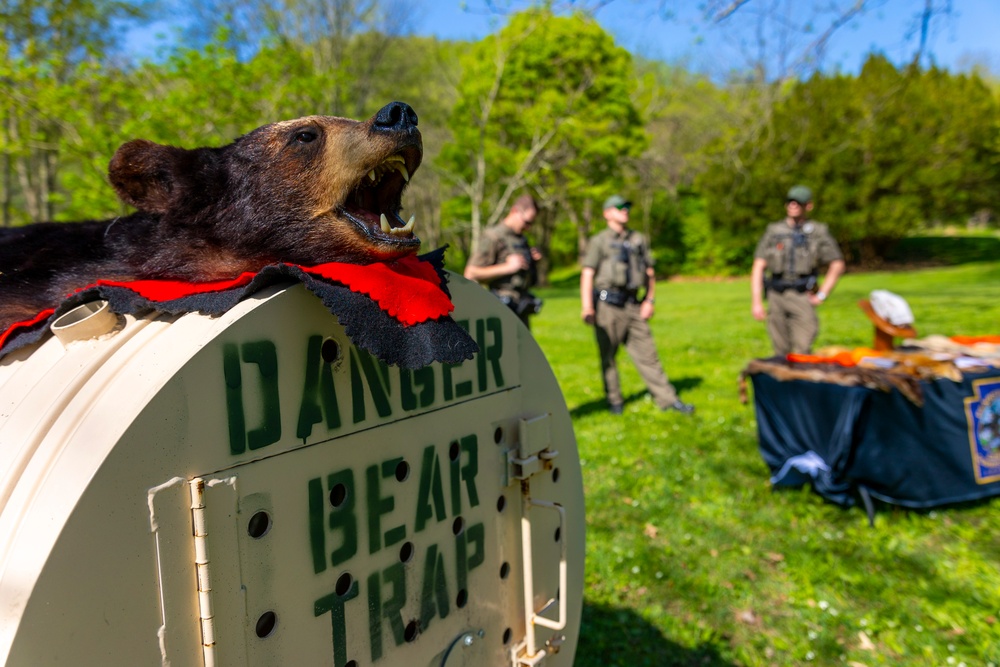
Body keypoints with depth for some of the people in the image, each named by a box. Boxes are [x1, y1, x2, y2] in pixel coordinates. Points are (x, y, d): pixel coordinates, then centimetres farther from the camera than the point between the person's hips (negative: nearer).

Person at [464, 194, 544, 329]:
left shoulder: (521, 238, 15)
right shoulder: (493, 236, -10)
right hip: (504, 309, -8)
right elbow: (471, 273, -16)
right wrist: (507, 267, -18)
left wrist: (531, 260, 6)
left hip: (521, 310, 8)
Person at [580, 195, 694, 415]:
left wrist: (649, 301, 5)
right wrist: (587, 306, -16)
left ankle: (667, 399, 9)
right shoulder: (599, 241, 2)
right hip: (607, 305, -4)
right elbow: (587, 275, -6)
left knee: (647, 354, 5)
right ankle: (614, 401, 16)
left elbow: (650, 273, 17)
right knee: (608, 356, 4)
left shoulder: (639, 240, 16)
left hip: (633, 305, 4)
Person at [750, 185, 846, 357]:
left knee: (802, 353, -11)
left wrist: (822, 295, 3)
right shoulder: (773, 231, 11)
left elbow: (837, 265, 11)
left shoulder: (818, 232, 8)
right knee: (781, 352, 5)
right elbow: (758, 267, 7)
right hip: (776, 297, 2)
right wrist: (756, 302, -2)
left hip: (802, 298, -2)